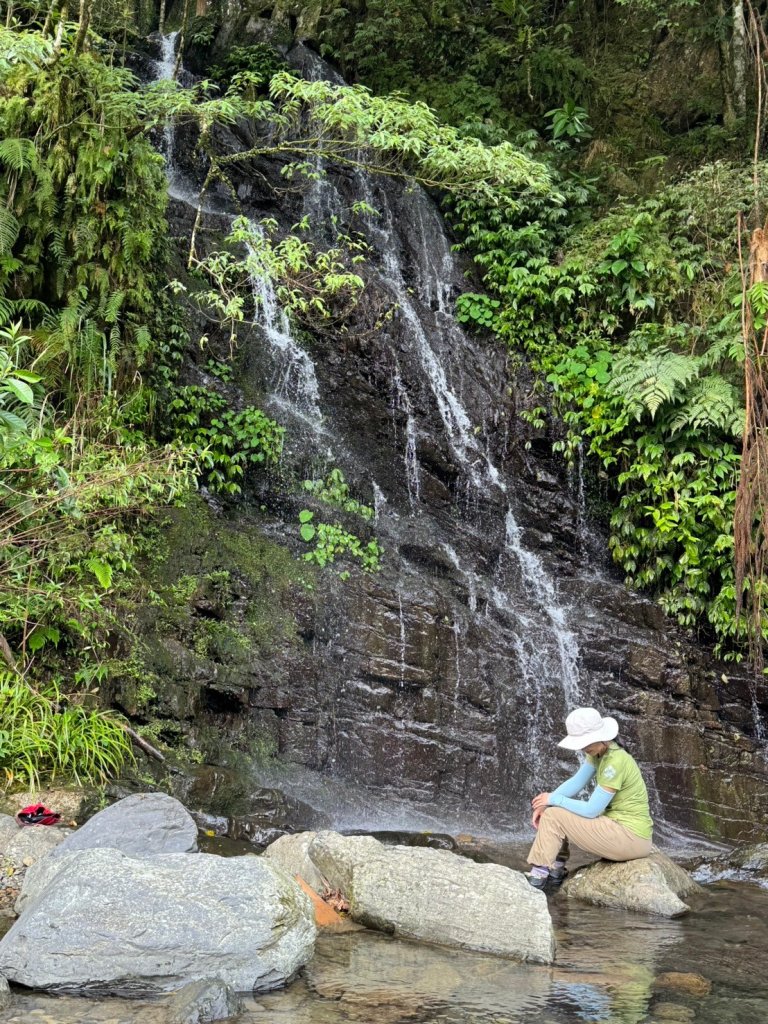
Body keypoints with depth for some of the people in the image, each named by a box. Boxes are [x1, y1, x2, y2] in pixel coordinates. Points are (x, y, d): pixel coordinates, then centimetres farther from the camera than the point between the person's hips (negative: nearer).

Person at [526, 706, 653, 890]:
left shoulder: (615, 762, -24)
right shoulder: (599, 751, 3)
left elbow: (591, 810, -21)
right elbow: (576, 782, 8)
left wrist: (554, 800, -11)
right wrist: (545, 804, -5)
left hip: (630, 838, -10)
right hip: (620, 828, 10)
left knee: (553, 817, -10)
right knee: (550, 809, 13)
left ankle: (537, 879, -2)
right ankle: (556, 872, 14)